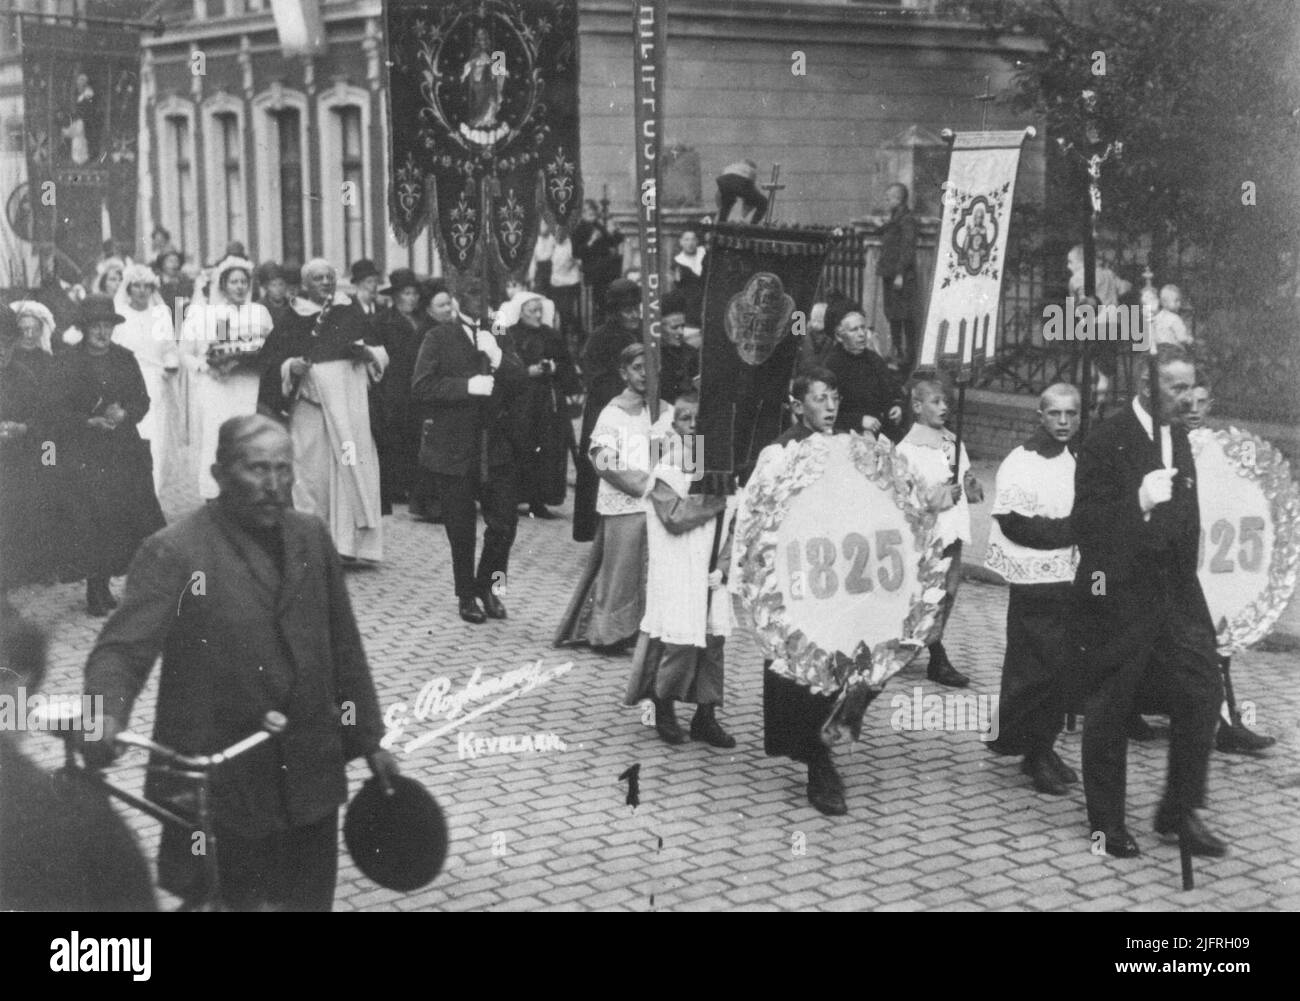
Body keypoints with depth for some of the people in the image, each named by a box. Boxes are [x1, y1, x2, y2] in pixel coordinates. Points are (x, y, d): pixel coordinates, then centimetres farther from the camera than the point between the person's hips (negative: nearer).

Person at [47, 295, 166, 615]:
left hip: (125, 452, 4)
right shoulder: (68, 364, -3)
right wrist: (91, 422, -20)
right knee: (89, 524, -6)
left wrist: (124, 414, -12)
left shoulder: (125, 359, 9)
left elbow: (142, 400, 9)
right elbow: (57, 412, -6)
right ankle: (96, 591, 3)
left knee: (132, 516, -1)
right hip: (82, 455, -4)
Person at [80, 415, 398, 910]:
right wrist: (104, 714, -37)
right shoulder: (175, 552, -10)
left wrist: (368, 740, 16)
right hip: (218, 788, -5)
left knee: (310, 900, 12)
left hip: (308, 778, 5)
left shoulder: (311, 538, 6)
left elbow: (343, 646, 13)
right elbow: (123, 647, -17)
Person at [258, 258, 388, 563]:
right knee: (313, 472, -3)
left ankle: (351, 543, 1)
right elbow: (270, 359, 4)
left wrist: (369, 353, -6)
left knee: (353, 469, -4)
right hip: (310, 408, -1)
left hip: (351, 406, 1)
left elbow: (382, 353, 15)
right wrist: (290, 367, -15)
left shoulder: (352, 315, 10)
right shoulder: (291, 323, 5)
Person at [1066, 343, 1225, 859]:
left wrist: (1188, 578, 13)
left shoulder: (1178, 437, 11)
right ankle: (1107, 823, 19)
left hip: (1174, 593, 6)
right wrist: (1140, 502, -28)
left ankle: (1180, 810, 14)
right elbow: (1086, 522, -15)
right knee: (1109, 712, 4)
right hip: (1118, 598, -6)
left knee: (1201, 694, -1)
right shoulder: (1106, 442, -12)